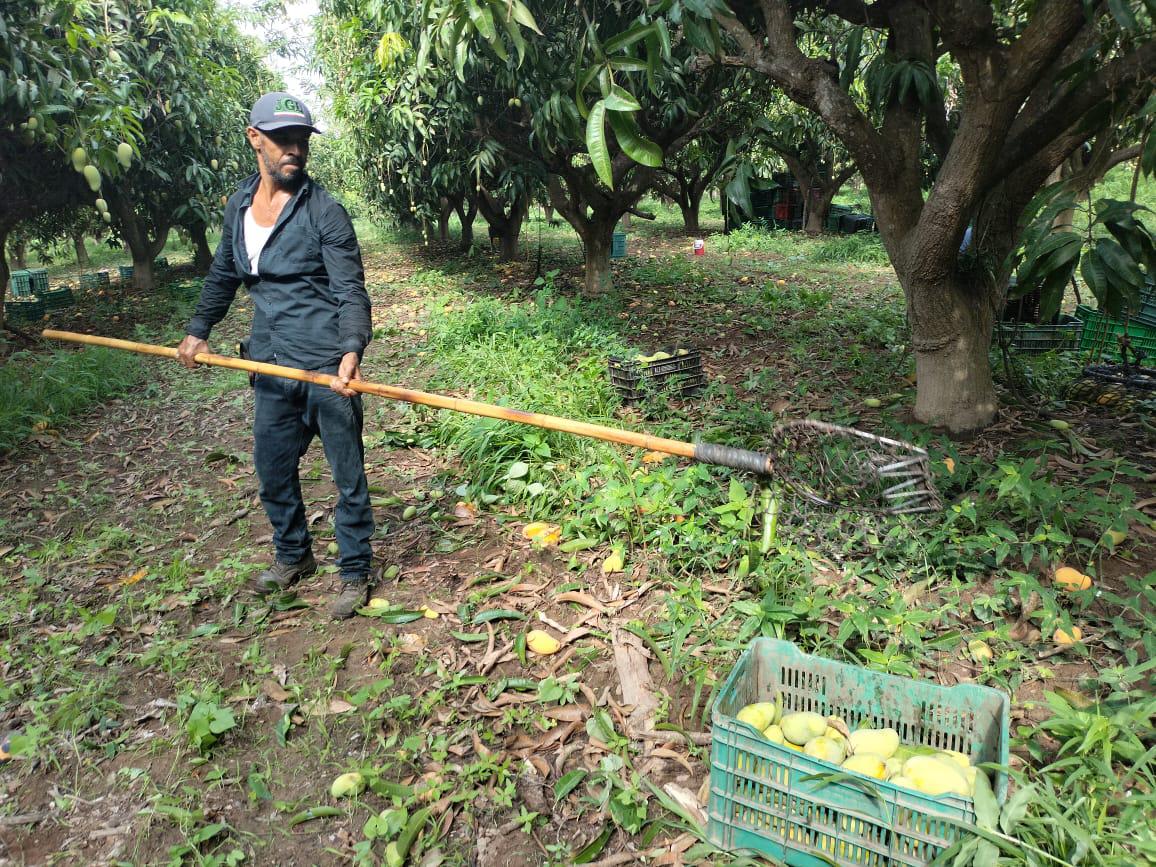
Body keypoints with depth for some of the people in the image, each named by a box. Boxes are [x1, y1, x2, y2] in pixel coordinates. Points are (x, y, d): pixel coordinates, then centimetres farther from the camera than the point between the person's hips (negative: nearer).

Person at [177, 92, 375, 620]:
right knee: (271, 469, 17)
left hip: (327, 366, -6)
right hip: (272, 367, 6)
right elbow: (223, 275, 24)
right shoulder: (238, 206, 10)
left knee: (348, 474, 2)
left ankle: (355, 573, 18)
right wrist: (198, 330, 20)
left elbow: (350, 291, -14)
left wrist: (352, 351, -30)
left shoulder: (323, 211, -8)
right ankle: (293, 556, 38)